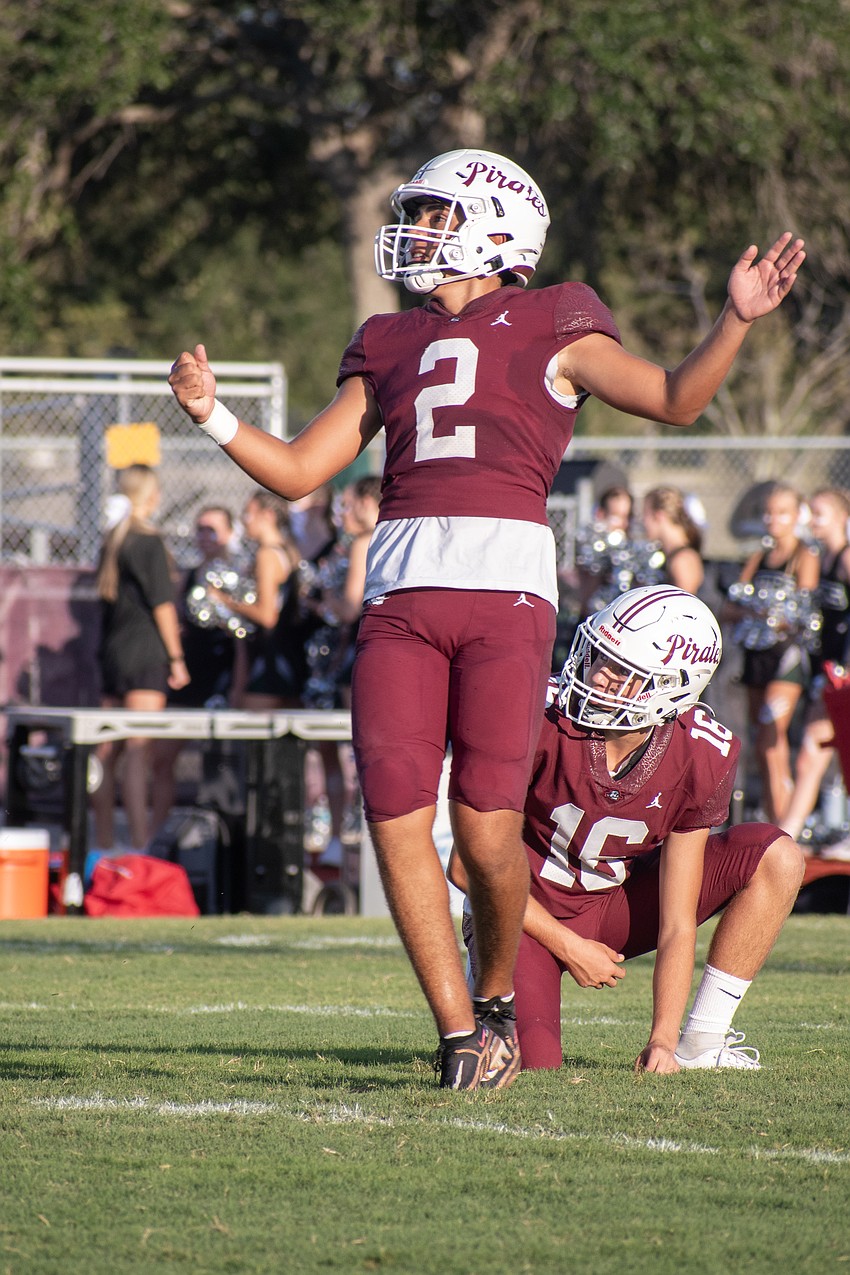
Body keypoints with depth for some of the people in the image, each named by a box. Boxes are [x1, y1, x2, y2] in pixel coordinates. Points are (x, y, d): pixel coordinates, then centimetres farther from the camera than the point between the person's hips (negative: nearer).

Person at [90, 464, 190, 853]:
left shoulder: (112, 540, 12)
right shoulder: (149, 542, -9)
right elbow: (162, 604, -11)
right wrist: (176, 657, -8)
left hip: (113, 650, 8)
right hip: (145, 653, -8)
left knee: (108, 748, 9)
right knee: (138, 748, -13)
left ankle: (103, 839, 13)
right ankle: (139, 841, -18)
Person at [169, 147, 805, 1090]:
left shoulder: (549, 329, 12)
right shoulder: (391, 348, 23)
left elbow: (675, 401, 4)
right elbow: (298, 472, 21)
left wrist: (736, 320, -10)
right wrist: (210, 415, 7)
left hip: (507, 586, -4)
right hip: (402, 590, 4)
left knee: (487, 826, -10)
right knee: (396, 817, -8)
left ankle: (497, 992, 17)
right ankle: (459, 1033, 2)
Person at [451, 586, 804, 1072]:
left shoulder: (702, 757, -19)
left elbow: (677, 926, -16)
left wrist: (663, 1040, -26)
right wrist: (568, 949, -14)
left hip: (612, 905, 4)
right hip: (529, 914, -4)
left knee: (776, 858, -14)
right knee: (533, 1064, -27)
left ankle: (699, 1046, -7)